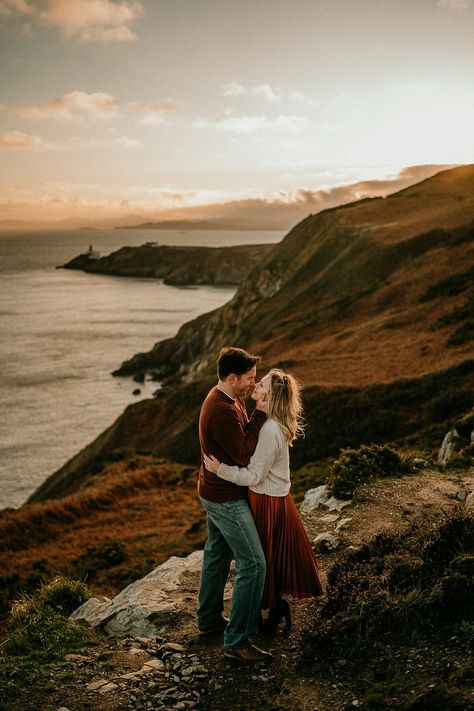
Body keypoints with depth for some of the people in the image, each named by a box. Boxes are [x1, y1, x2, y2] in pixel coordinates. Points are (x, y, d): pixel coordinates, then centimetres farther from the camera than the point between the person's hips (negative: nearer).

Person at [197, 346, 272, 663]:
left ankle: (209, 619, 38)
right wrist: (260, 414, -24)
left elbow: (243, 436, 10)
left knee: (217, 554, 22)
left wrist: (260, 415, -3)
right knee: (253, 564, -6)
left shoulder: (230, 398, 3)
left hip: (216, 492, 11)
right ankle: (237, 641, 1)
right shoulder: (222, 411, -30)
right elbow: (243, 455, -25)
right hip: (226, 499, -11)